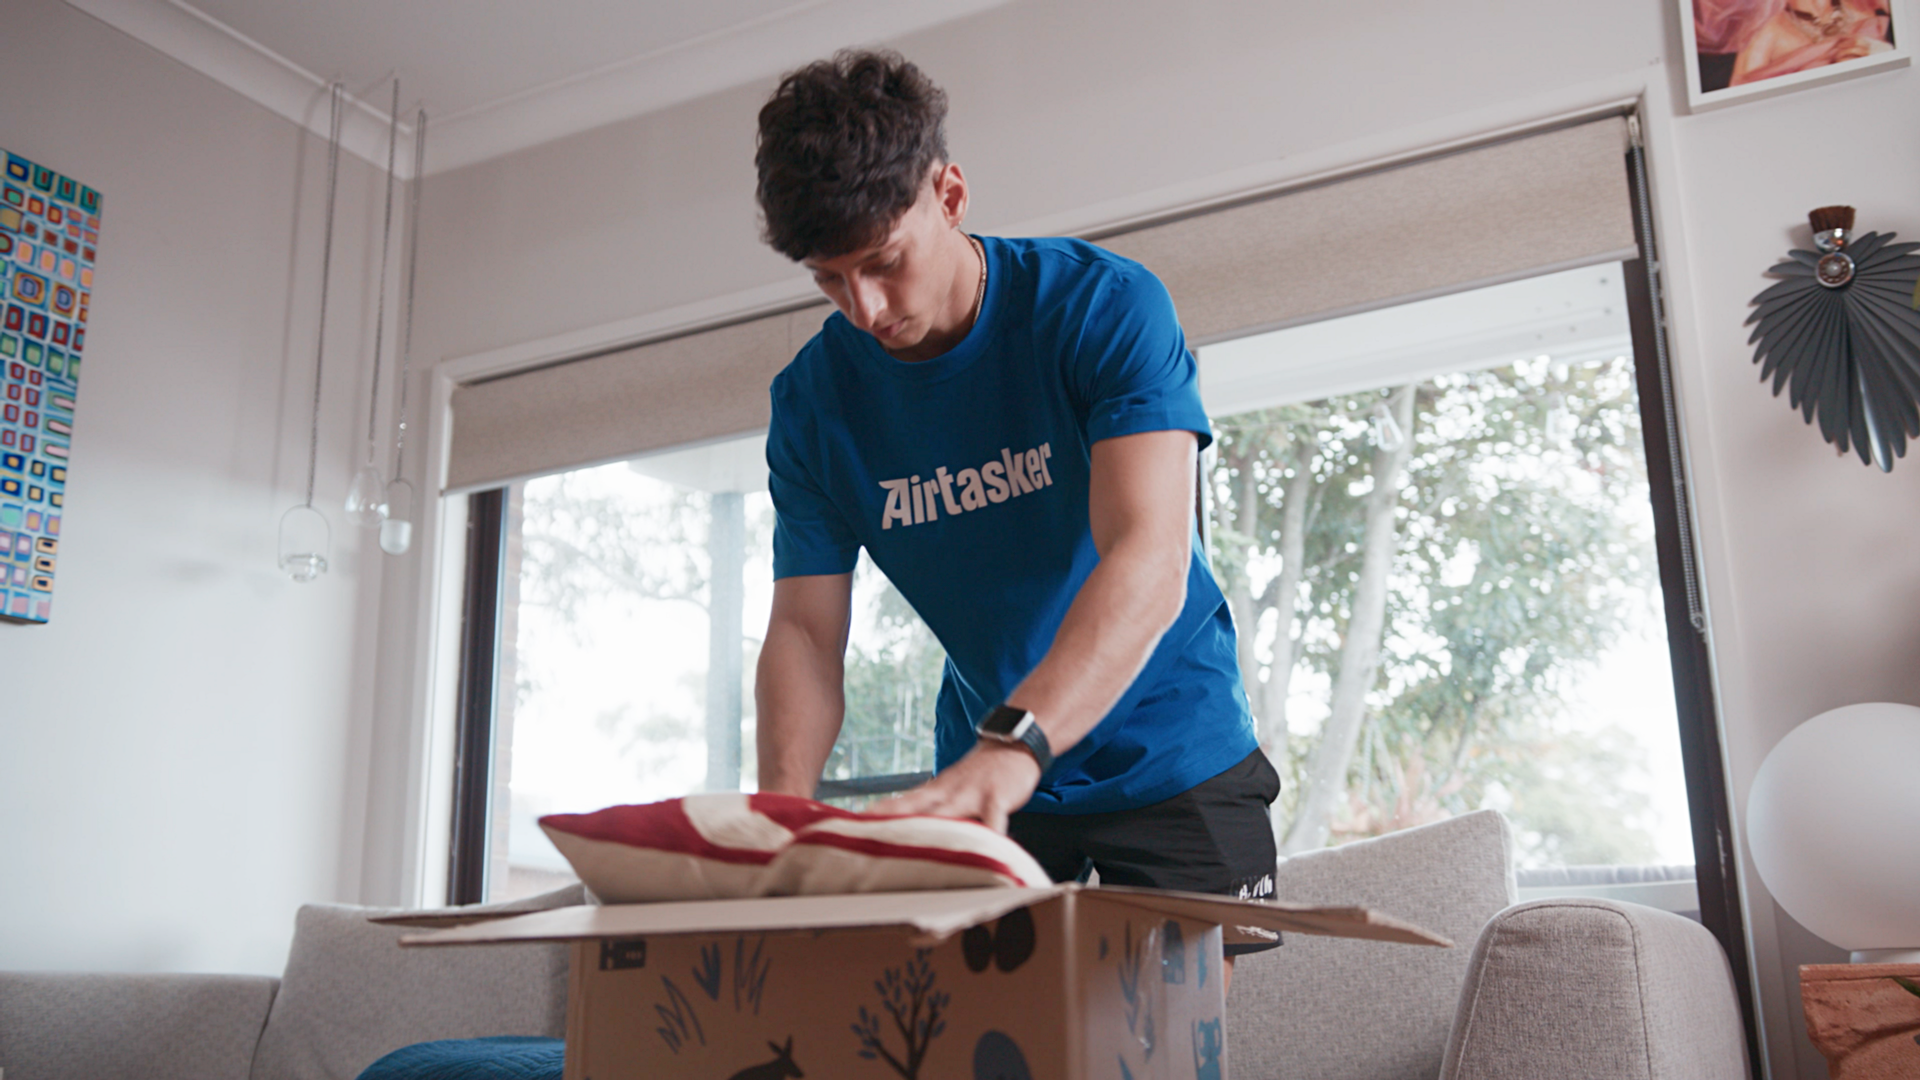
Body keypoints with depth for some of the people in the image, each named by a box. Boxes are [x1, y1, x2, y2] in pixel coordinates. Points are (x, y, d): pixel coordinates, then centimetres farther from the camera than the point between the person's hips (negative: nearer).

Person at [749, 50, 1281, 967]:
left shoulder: (1104, 306, -19)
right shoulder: (814, 396, -6)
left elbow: (1150, 561, -32)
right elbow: (803, 629, -9)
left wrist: (1011, 749, -47)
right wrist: (784, 810, -28)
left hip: (1171, 763, -3)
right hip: (983, 772, 4)